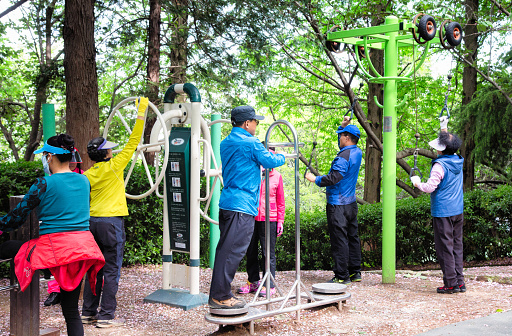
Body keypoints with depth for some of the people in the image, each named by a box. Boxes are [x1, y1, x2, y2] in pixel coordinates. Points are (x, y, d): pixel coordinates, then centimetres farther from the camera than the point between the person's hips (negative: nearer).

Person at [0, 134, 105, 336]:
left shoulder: (44, 184, -6)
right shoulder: (84, 181, 12)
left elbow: (19, 215, 1)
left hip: (55, 247, -6)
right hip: (83, 244, 6)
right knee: (71, 309, 11)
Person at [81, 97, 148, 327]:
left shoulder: (87, 175, 7)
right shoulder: (114, 166, -8)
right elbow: (133, 143, -4)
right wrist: (141, 114, 1)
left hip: (92, 221, 6)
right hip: (111, 221, -6)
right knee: (111, 270, -1)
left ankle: (88, 313, 18)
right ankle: (106, 316, 1)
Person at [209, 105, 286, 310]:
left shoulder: (226, 143, 18)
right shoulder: (250, 143, -9)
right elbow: (270, 161, -5)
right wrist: (281, 157, 17)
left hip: (227, 202, 9)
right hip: (242, 205, -9)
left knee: (225, 248, 12)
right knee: (233, 250, -7)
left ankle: (218, 294, 16)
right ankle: (220, 297, -6)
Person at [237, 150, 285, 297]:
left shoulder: (276, 176, 5)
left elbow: (280, 201, 7)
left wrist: (280, 221, 2)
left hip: (269, 220, -1)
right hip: (251, 218, 2)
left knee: (268, 254, 0)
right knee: (251, 252, 11)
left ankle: (269, 285, 8)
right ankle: (253, 282, 25)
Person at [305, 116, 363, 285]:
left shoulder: (344, 157, -19)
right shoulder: (357, 152, 9)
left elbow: (333, 178, -23)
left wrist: (315, 179, -10)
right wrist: (344, 126, 16)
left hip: (338, 205, -9)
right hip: (351, 203, 9)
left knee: (339, 239, -5)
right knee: (352, 236, 13)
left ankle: (342, 275, -2)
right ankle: (355, 272, 20)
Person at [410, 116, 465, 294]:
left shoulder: (440, 165, -16)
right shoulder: (458, 161, 7)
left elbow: (430, 187, -18)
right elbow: (449, 142, 27)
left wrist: (417, 182, 0)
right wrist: (444, 127, 34)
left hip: (443, 212, -8)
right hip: (458, 211, 8)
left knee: (445, 247, -1)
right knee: (457, 246, 12)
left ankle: (450, 284, 1)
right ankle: (460, 281, 15)